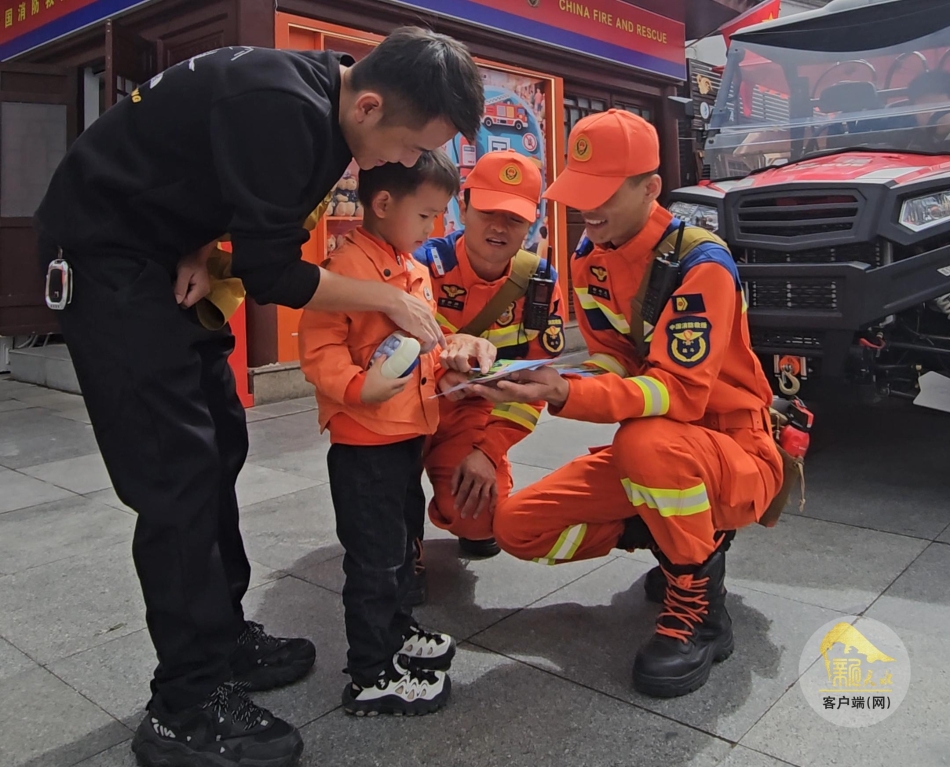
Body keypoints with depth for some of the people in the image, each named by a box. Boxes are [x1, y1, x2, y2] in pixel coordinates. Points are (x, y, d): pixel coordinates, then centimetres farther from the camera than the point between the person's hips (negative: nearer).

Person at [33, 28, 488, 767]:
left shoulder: (324, 98, 0)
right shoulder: (284, 108, -29)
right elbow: (271, 274, -24)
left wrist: (201, 252, -6)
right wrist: (391, 299, -14)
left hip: (159, 247, 9)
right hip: (102, 248, -9)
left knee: (218, 445, 8)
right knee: (177, 471, -13)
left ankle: (224, 639, 20)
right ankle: (187, 706, -1)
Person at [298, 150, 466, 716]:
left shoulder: (415, 269, 12)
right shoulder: (348, 265, -17)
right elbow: (318, 347, -22)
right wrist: (357, 385, -35)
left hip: (410, 434, 9)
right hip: (364, 442, -9)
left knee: (404, 542, 23)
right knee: (375, 558, 1)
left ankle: (398, 631, 42)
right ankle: (372, 676, 15)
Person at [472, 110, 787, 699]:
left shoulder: (700, 263, -22)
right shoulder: (590, 262, 0)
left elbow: (680, 394, -30)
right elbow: (612, 363, 1)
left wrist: (565, 395, -42)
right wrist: (551, 383, -22)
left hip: (738, 455, -7)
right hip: (648, 447, 7)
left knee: (648, 442, -42)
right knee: (519, 527, -4)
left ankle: (700, 608, -15)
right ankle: (679, 536, 11)